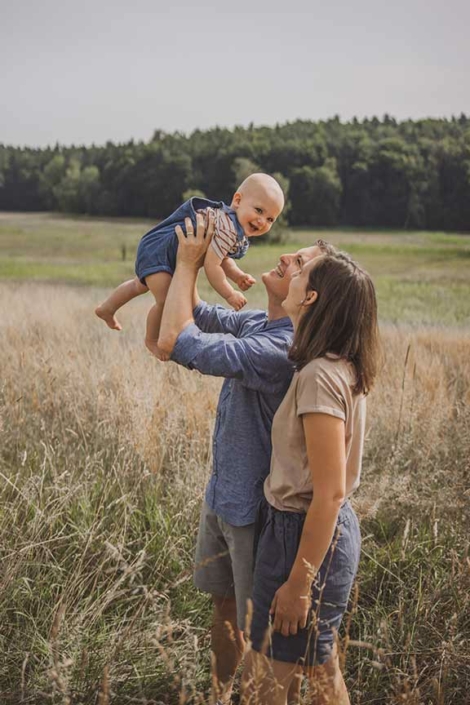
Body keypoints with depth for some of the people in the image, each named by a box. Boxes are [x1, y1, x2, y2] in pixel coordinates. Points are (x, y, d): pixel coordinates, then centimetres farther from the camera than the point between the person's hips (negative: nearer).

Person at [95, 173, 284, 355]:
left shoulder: (241, 233, -3)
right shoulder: (227, 227, -36)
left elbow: (222, 258, 9)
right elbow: (211, 265, -36)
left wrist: (238, 276, -8)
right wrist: (229, 294, -26)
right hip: (156, 251, -11)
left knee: (141, 285, 31)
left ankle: (107, 309, 55)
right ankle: (152, 340, 7)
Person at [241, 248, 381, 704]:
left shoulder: (319, 376, -25)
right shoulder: (342, 366, 3)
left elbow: (330, 493, -26)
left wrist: (299, 582, -21)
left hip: (306, 534, -9)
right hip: (313, 527, 10)